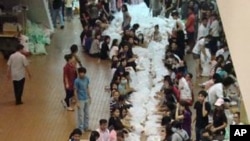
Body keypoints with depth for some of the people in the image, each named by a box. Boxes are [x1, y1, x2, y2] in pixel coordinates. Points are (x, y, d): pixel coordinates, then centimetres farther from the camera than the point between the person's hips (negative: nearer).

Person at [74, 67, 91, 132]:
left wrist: (89, 97, 12)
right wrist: (77, 102, -15)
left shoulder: (87, 79, -2)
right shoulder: (77, 81, -20)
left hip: (86, 99, 6)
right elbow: (75, 91, -15)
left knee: (86, 114, 17)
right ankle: (80, 128, 16)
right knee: (80, 115, 3)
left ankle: (86, 127, 31)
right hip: (81, 100, -6)